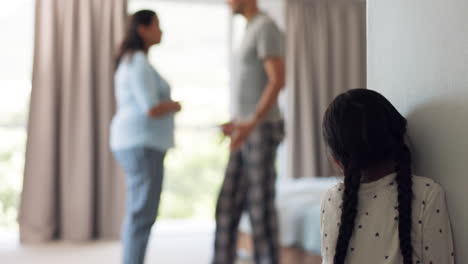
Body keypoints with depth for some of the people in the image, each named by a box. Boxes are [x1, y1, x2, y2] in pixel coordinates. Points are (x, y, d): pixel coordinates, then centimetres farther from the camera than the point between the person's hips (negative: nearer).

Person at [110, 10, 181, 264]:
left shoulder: (130, 63, 18)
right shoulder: (139, 63, -15)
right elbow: (152, 109, -20)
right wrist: (175, 106, -2)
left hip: (136, 145, 11)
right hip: (142, 145, -11)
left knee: (139, 213, 12)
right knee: (143, 214, -7)